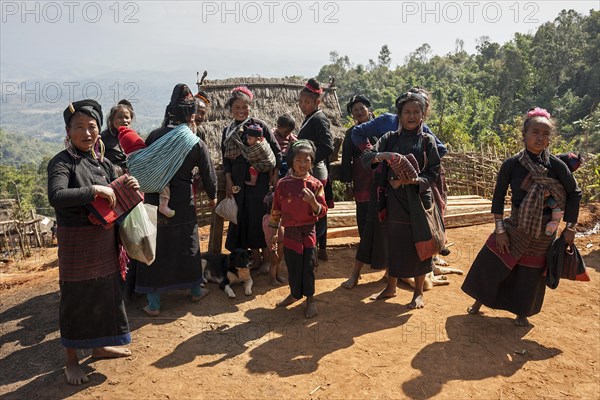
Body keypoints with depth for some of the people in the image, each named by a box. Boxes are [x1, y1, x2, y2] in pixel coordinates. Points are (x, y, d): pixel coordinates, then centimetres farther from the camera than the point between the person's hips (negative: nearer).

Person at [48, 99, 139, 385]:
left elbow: (116, 201, 13)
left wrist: (130, 188, -7)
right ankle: (71, 360, 25)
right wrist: (96, 190, -29)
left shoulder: (103, 163, 6)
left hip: (105, 238, 6)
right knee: (76, 299, 6)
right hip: (76, 241, -6)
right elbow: (56, 196, -32)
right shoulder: (62, 162, -14)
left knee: (106, 292, 17)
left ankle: (100, 346, 37)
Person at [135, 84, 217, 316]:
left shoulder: (155, 136, -3)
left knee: (154, 248, 8)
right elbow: (208, 175, 3)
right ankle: (195, 290, 34)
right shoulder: (196, 143, -5)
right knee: (187, 246, 17)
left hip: (154, 200, 1)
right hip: (182, 203, 0)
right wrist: (212, 196, 21)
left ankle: (153, 303, 15)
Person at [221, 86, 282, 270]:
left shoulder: (259, 125, -3)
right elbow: (226, 158, 11)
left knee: (259, 216, -3)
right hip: (238, 181, 4)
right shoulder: (227, 130, 10)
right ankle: (254, 256, 18)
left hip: (259, 179, -4)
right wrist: (228, 181, 3)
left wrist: (275, 174, -6)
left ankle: (266, 256, 11)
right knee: (243, 217, 6)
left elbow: (276, 150, -2)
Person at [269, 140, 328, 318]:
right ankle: (295, 294, 34)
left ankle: (310, 298, 23)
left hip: (308, 232, -1)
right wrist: (274, 233, 6)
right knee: (292, 266, 12)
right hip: (289, 232, 1)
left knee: (308, 267, 4)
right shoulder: (283, 184, -3)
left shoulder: (315, 184, -5)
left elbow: (322, 212, -6)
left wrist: (313, 201, -26)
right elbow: (276, 210, 4)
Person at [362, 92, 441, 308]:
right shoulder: (390, 138, 3)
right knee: (393, 244, 11)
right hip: (393, 200, 2)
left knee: (418, 246, 5)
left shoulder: (427, 140, 0)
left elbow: (433, 173, -4)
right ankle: (390, 288, 28)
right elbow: (366, 157, -7)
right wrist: (382, 155, -28)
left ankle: (418, 292, 23)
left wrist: (414, 180, -22)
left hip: (418, 200, -1)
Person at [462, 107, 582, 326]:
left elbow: (574, 194, -2)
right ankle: (480, 300, 28)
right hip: (515, 226, 0)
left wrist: (570, 227, -3)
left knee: (531, 274, 12)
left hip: (543, 231, 0)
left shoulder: (556, 165, -13)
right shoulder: (511, 164, -13)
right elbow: (498, 197, -6)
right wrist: (500, 229, -8)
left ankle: (521, 312, 36)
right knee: (490, 262, 2)